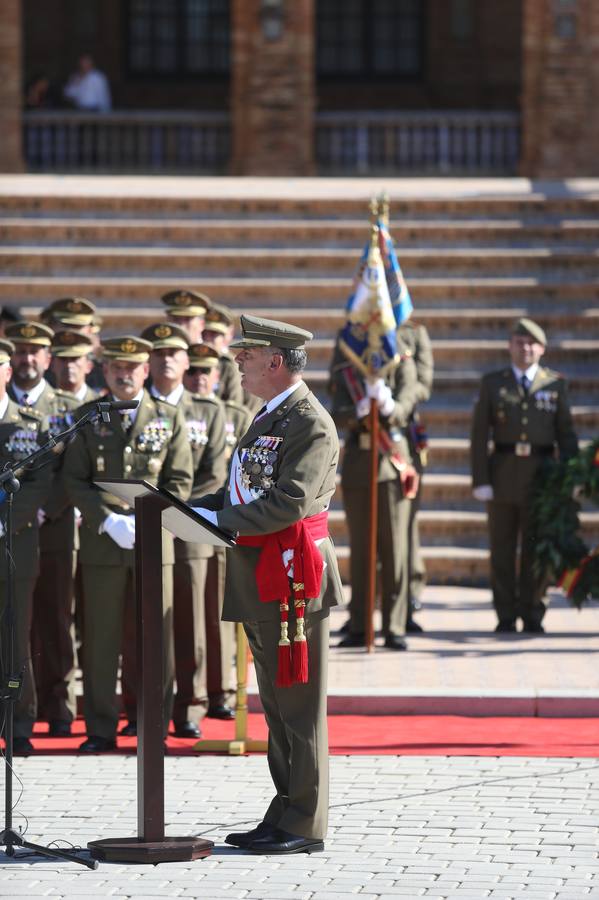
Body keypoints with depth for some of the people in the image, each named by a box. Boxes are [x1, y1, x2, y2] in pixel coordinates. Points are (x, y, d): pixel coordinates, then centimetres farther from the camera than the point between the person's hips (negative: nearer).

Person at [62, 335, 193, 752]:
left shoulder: (169, 418, 7)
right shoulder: (87, 417, 8)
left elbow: (180, 481, 2)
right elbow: (75, 480, 3)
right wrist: (108, 521, -11)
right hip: (101, 544, 0)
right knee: (101, 640, 2)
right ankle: (101, 730, 8)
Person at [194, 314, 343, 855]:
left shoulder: (311, 423, -13)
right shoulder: (267, 419, 19)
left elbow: (290, 502, -22)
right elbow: (243, 491, 22)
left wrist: (219, 521, -18)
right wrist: (200, 507, 4)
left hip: (293, 576, -10)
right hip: (260, 580, 10)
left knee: (298, 703, -5)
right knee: (276, 704, 14)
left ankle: (306, 826, -1)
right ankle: (284, 816, 20)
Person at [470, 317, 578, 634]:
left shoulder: (555, 385, 6)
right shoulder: (492, 383, 5)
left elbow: (566, 435, 5)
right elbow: (479, 435, 1)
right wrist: (480, 480, -7)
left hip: (541, 476, 0)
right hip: (503, 475, 0)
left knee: (536, 549, 2)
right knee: (502, 550, 3)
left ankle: (532, 616, 9)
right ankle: (506, 617, 10)